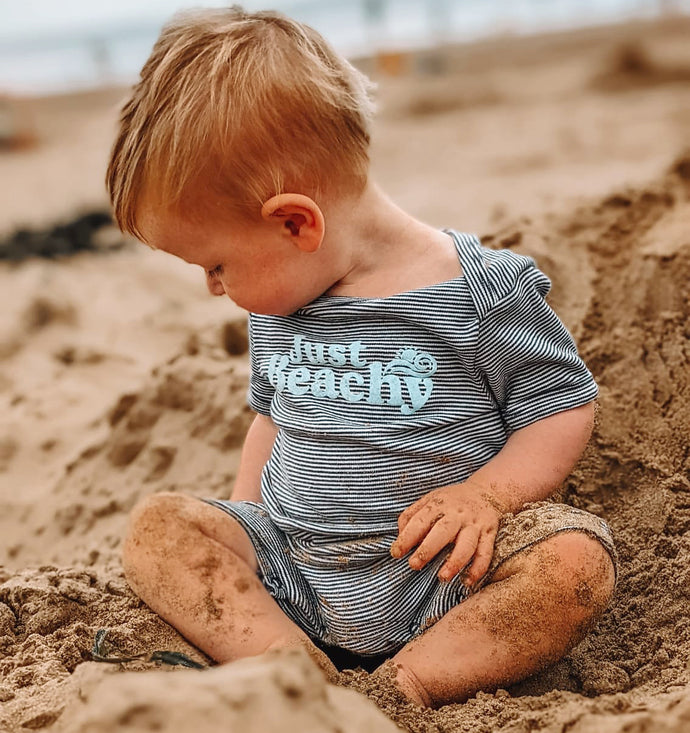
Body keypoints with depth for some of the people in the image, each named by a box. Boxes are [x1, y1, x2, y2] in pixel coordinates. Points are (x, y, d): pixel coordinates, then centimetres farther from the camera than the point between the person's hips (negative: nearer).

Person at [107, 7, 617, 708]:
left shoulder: (481, 292, -12)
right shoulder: (276, 305, 7)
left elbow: (566, 406, -5)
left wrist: (485, 494, -21)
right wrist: (235, 530, 9)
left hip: (440, 574, -5)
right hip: (291, 570, 5)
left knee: (576, 558, -31)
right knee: (154, 526, -12)